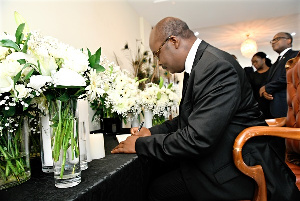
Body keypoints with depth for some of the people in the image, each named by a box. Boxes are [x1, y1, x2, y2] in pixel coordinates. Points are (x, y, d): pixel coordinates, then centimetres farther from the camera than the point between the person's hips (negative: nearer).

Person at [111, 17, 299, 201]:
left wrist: (141, 144, -18)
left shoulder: (217, 66, -24)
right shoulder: (198, 64, 7)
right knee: (157, 170, 8)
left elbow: (197, 138, -29)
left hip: (238, 166, -9)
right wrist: (152, 133, 6)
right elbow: (189, 119, 15)